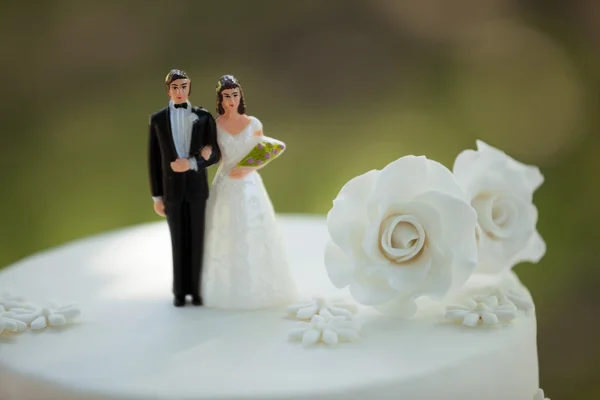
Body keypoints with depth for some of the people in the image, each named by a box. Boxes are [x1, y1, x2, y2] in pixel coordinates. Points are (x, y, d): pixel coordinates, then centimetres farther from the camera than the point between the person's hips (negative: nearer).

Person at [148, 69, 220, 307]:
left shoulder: (203, 116, -2)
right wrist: (156, 196, 0)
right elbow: (153, 159, 1)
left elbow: (215, 154, -3)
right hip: (172, 187, 0)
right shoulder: (157, 119, -1)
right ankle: (180, 291, 19)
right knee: (178, 241, 8)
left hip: (197, 186, 0)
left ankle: (196, 289, 18)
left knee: (197, 240, 6)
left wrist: (191, 163, -20)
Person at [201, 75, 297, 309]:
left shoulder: (254, 124, 0)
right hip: (225, 186, 0)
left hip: (249, 184, 0)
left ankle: (256, 286, 13)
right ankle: (228, 288, 12)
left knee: (253, 235, 2)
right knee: (225, 236, 1)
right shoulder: (214, 125, 0)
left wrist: (246, 169, -15)